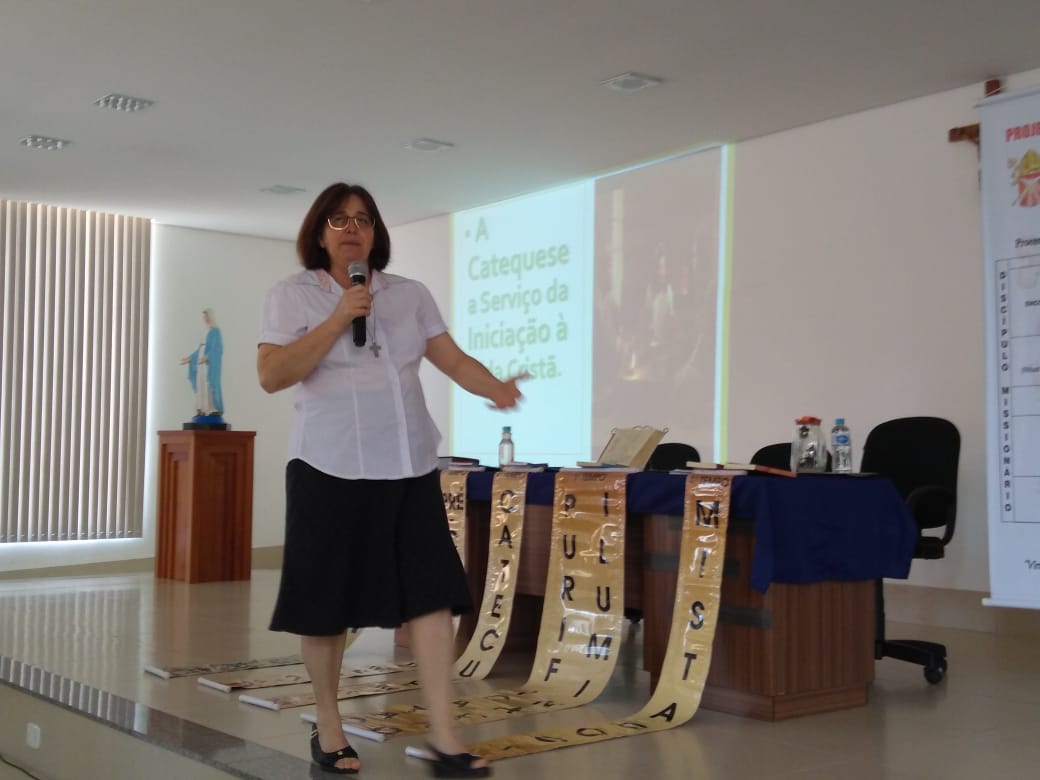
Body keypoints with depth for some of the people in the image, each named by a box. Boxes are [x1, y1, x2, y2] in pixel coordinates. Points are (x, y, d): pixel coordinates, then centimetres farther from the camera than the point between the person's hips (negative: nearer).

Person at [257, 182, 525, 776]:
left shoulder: (411, 294, 12)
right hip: (331, 468, -3)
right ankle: (328, 728, 23)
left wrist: (497, 389, -14)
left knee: (432, 592, -4)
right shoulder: (293, 295, 2)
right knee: (327, 602, 5)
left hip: (410, 466, 3)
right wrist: (337, 321, -15)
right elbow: (271, 376, -9)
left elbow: (452, 358, 6)